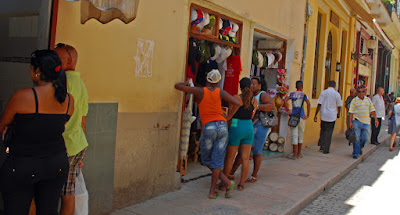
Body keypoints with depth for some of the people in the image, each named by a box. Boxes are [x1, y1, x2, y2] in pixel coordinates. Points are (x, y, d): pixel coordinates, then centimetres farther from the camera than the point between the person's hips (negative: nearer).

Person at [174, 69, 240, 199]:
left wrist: (186, 84, 23)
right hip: (222, 127, 2)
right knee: (217, 160, 8)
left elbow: (177, 86, 0)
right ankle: (212, 192, 7)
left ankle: (226, 182, 2)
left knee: (206, 159, 16)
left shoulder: (200, 91, -1)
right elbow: (237, 103, -2)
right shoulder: (220, 92, 4)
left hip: (208, 128, -2)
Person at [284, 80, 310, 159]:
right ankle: (299, 153, 23)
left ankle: (295, 154, 1)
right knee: (300, 135, 14)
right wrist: (308, 115, -9)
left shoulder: (292, 94, 4)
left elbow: (285, 101, -10)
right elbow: (308, 104, -15)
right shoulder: (304, 95, 0)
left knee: (294, 136, 1)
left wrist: (288, 111, -3)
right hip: (302, 117, 0)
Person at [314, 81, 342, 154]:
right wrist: (338, 113, 26)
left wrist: (315, 115, -2)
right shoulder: (337, 94, -4)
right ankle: (326, 149, 7)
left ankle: (321, 146, 15)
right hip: (332, 116, -1)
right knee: (329, 133, 5)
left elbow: (319, 105, -6)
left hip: (323, 115, 1)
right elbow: (339, 106, 6)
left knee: (323, 131, 19)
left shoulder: (323, 92, -3)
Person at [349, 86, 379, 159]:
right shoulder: (354, 100, -1)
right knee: (357, 138, -4)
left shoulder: (368, 100, 11)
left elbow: (372, 110, 14)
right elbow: (351, 112, -4)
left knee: (365, 137, 2)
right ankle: (355, 153, 5)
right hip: (357, 122, -3)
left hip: (366, 122, 4)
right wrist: (350, 122, -10)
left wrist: (376, 119, 7)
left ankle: (360, 147, 31)